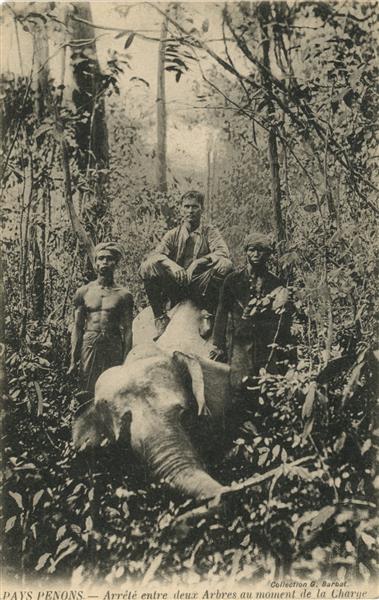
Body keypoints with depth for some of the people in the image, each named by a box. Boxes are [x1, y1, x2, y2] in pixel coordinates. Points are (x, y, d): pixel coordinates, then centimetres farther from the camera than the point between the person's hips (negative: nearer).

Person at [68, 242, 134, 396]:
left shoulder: (124, 295, 4)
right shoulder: (83, 292, 7)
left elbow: (127, 330, 2)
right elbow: (77, 327, 7)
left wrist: (126, 361, -4)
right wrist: (73, 360, 2)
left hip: (114, 348, -1)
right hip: (89, 345, 1)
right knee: (87, 393, 2)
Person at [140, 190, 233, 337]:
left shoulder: (210, 232, 7)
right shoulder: (173, 234, 10)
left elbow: (223, 252, -12)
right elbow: (155, 255, -6)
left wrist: (197, 263, -26)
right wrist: (170, 264, -27)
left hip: (200, 289, -1)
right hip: (175, 288, 1)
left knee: (225, 266, -27)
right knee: (147, 267, -22)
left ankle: (209, 314, -12)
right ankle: (160, 317, -7)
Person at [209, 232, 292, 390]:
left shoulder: (275, 283, 8)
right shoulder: (233, 280, 5)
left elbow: (283, 319, 11)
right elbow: (222, 313, 4)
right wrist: (218, 345, 0)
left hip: (268, 346, 1)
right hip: (241, 343, -1)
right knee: (239, 384, -10)